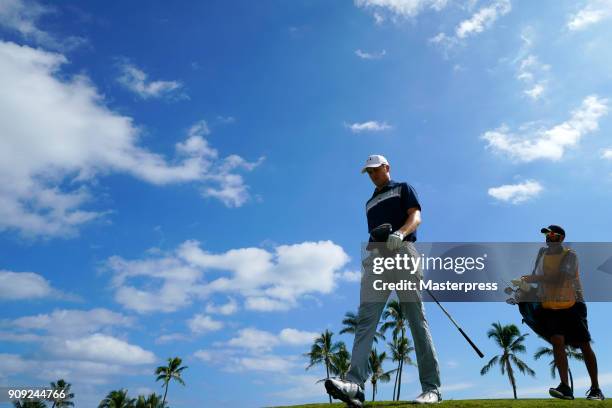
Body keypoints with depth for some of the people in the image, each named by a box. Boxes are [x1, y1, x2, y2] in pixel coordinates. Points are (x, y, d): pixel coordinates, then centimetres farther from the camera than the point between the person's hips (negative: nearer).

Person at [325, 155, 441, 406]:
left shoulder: (403, 188, 17)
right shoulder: (370, 203, 33)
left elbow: (416, 217, -1)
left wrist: (400, 233, -22)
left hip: (402, 250, -4)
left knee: (416, 318, -9)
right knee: (366, 317, -14)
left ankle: (431, 387, -6)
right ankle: (355, 384, -26)